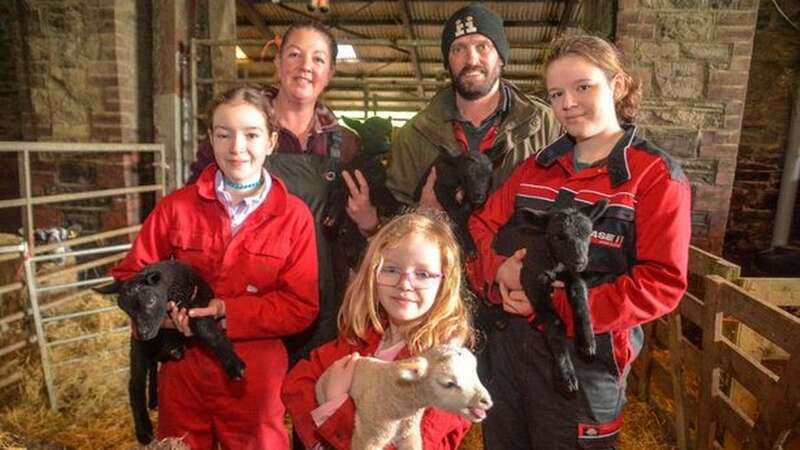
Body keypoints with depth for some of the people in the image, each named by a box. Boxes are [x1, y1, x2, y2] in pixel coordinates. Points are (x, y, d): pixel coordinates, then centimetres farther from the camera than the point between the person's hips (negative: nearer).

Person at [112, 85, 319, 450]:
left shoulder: (294, 215, -9)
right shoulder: (177, 206, -4)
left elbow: (302, 307, -11)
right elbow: (130, 273, 4)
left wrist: (228, 311, -20)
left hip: (254, 378, -1)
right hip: (182, 373, 2)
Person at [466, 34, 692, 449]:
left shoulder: (656, 176, -8)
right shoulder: (537, 166, 8)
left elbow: (662, 283, -15)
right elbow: (482, 224, 5)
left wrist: (558, 306, -20)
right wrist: (499, 268, -16)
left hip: (585, 358, -4)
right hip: (507, 346, 5)